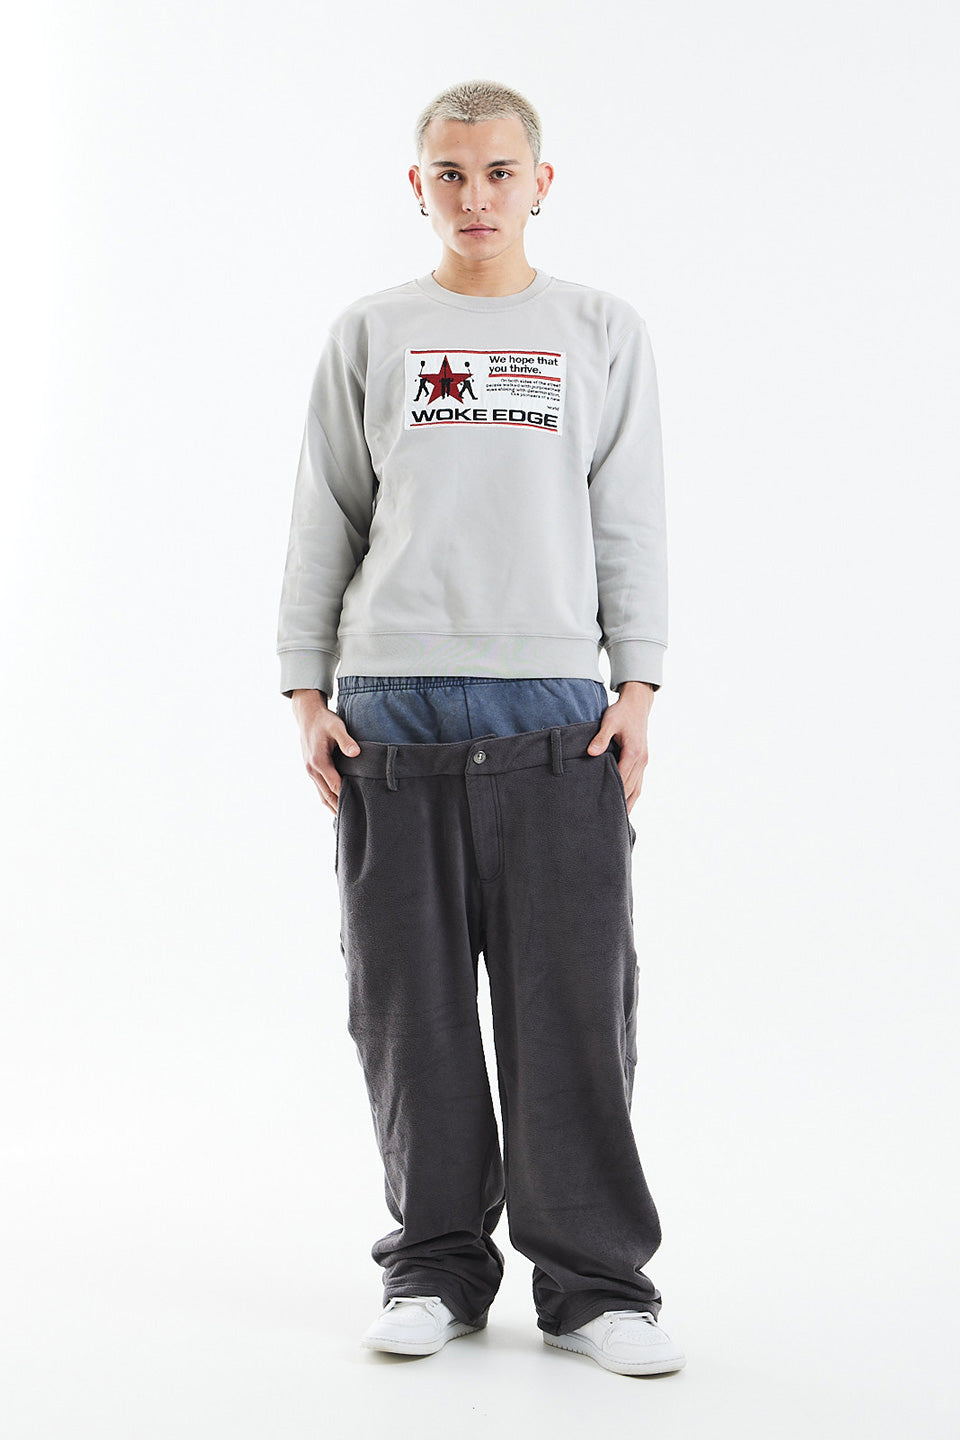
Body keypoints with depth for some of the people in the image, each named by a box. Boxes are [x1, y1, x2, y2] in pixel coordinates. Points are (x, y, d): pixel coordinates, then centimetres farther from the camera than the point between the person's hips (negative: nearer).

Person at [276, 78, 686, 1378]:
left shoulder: (604, 332, 11)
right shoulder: (370, 334, 12)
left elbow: (632, 524, 9)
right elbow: (325, 522, 11)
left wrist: (637, 686, 0)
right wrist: (307, 691, 4)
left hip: (556, 709, -1)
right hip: (393, 707, 1)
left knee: (574, 1007, -2)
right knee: (412, 1006, 4)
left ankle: (594, 1277, 9)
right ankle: (438, 1262, 17)